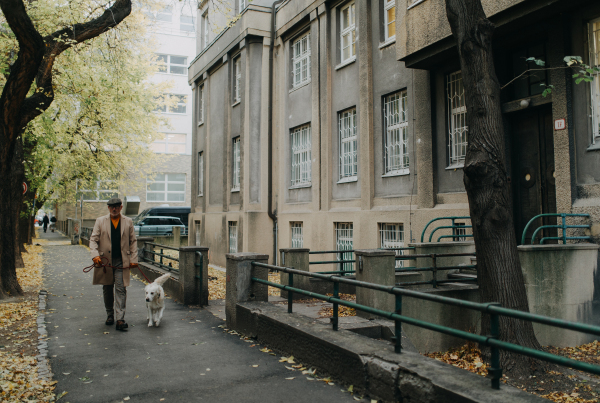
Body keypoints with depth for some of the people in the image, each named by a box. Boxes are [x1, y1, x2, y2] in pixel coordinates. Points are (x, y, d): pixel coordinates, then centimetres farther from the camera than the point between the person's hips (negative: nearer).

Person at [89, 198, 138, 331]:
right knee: (107, 289, 11)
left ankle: (120, 319, -9)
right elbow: (93, 239, 2)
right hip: (105, 261, 1)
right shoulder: (100, 221, 7)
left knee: (121, 289, -8)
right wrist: (95, 255, -13)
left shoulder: (128, 222, 8)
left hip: (122, 262, -1)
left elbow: (133, 241, 9)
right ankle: (109, 315, 28)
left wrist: (133, 259, 1)